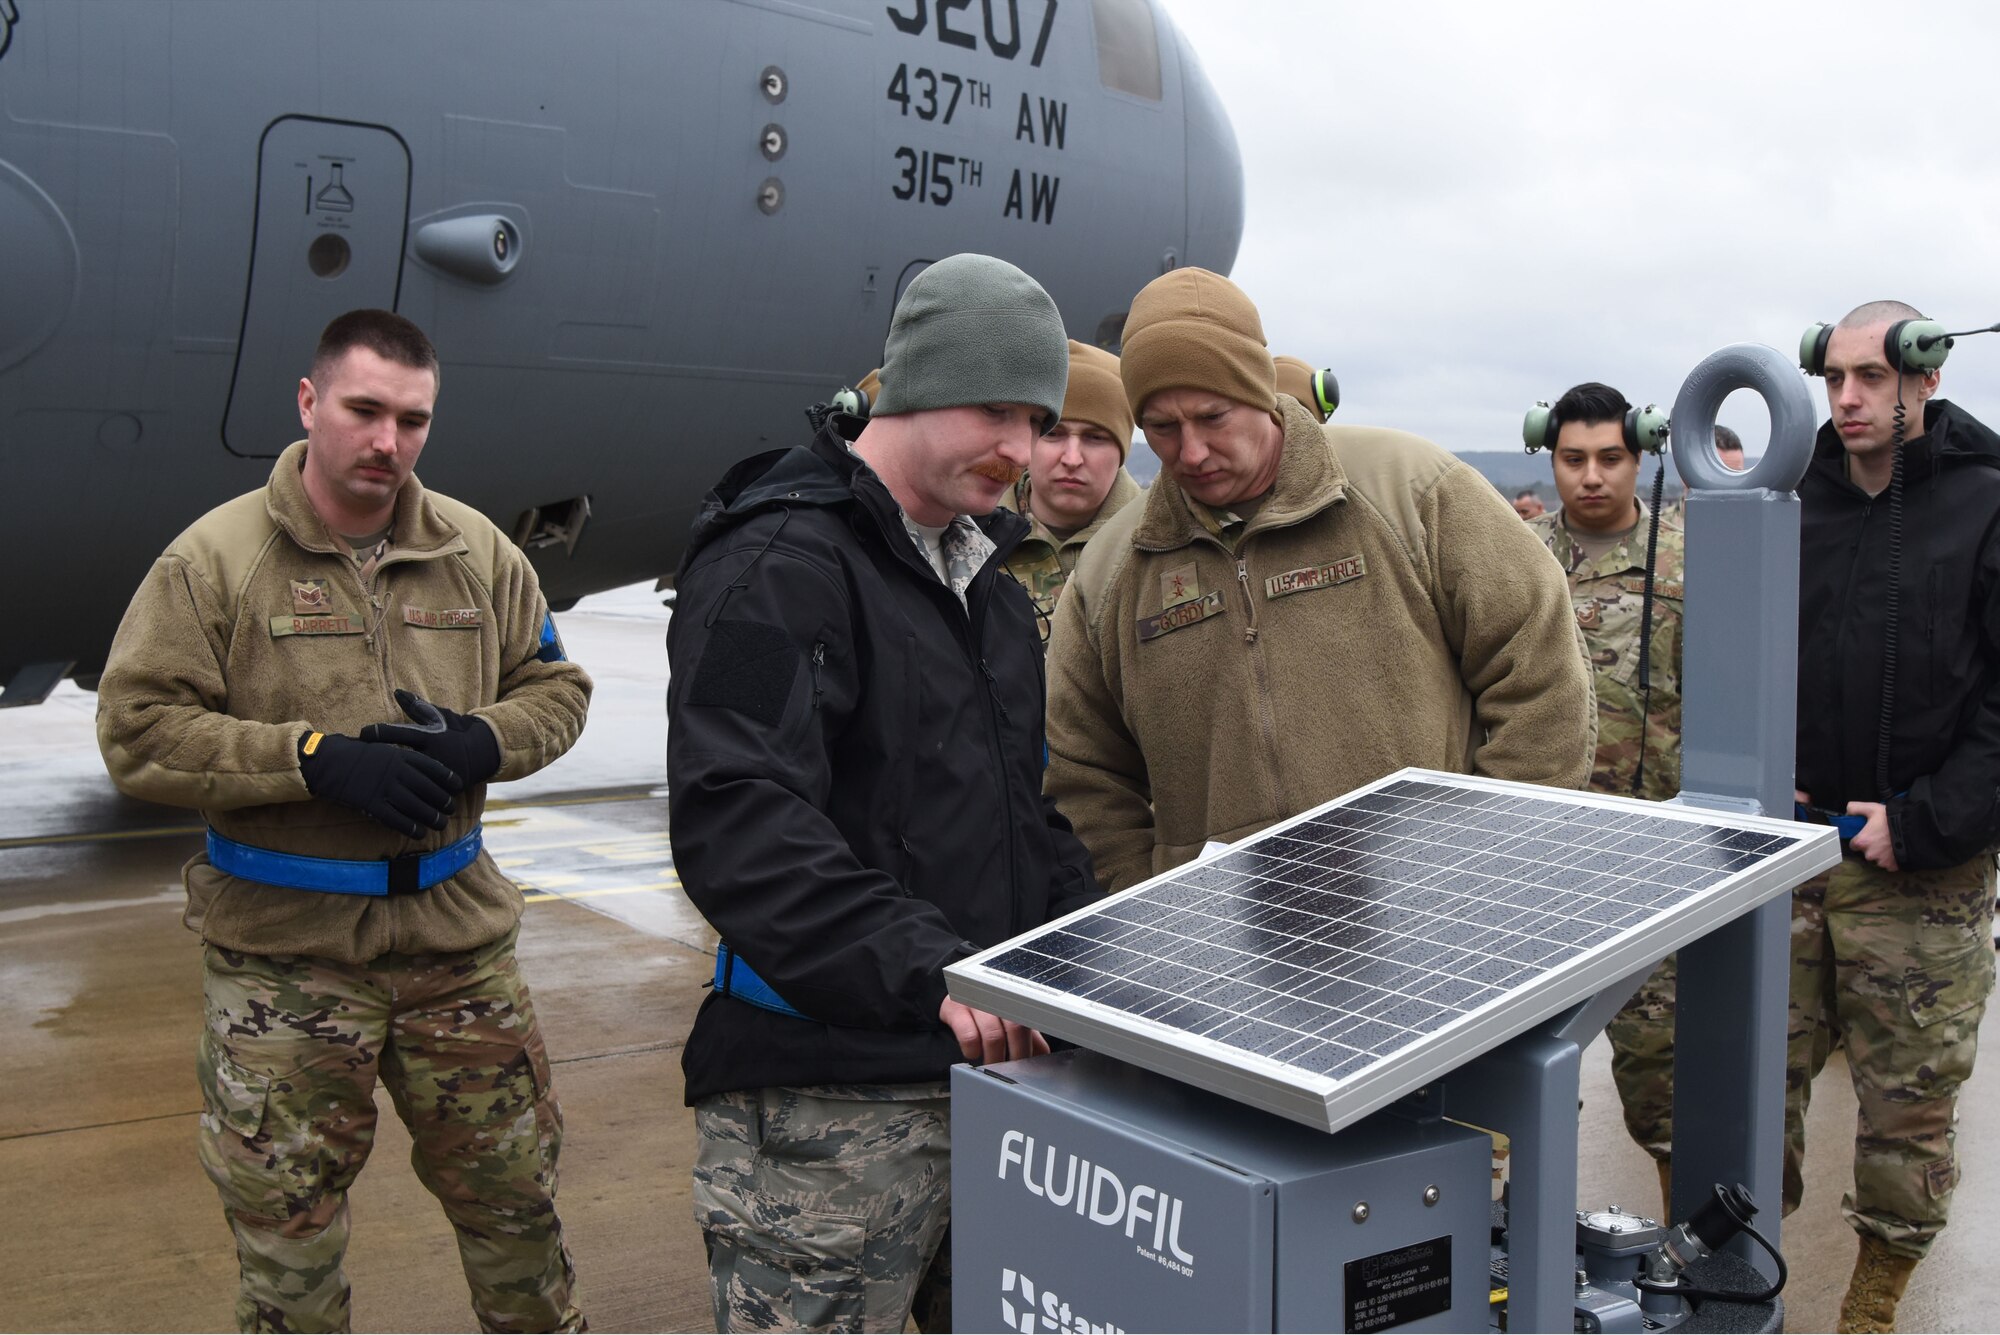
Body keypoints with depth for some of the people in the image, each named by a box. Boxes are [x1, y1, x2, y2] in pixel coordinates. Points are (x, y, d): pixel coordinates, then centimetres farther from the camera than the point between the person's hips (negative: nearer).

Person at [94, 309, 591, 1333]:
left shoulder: (479, 552, 4)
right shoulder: (215, 557, -7)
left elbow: (556, 687, 11)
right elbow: (137, 730, -11)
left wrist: (485, 742, -11)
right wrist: (316, 757, -21)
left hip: (456, 932, 3)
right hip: (284, 951, -3)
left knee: (514, 1190, 14)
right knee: (288, 1230, 11)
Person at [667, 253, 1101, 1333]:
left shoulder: (982, 576, 18)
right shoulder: (777, 566, -12)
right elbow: (738, 827, -25)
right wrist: (928, 970, -32)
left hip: (991, 1061, 8)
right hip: (829, 1094, -8)